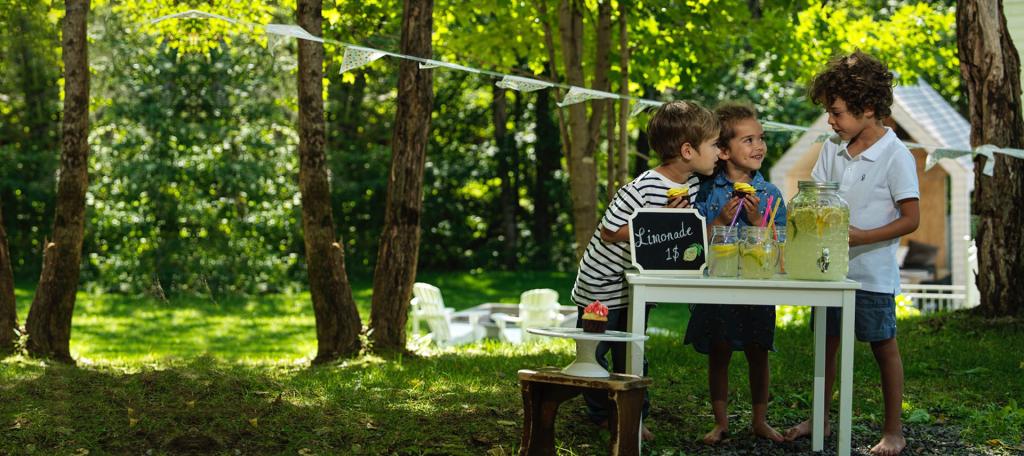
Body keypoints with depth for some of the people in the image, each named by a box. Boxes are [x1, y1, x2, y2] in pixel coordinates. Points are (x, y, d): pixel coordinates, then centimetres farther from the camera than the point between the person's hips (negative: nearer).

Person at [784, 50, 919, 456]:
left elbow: (910, 219, -13)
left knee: (883, 346, 3)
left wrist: (862, 236, -21)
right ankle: (820, 419, 26)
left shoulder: (896, 156, -13)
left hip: (873, 273, -6)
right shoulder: (833, 149, 5)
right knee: (826, 342, 13)